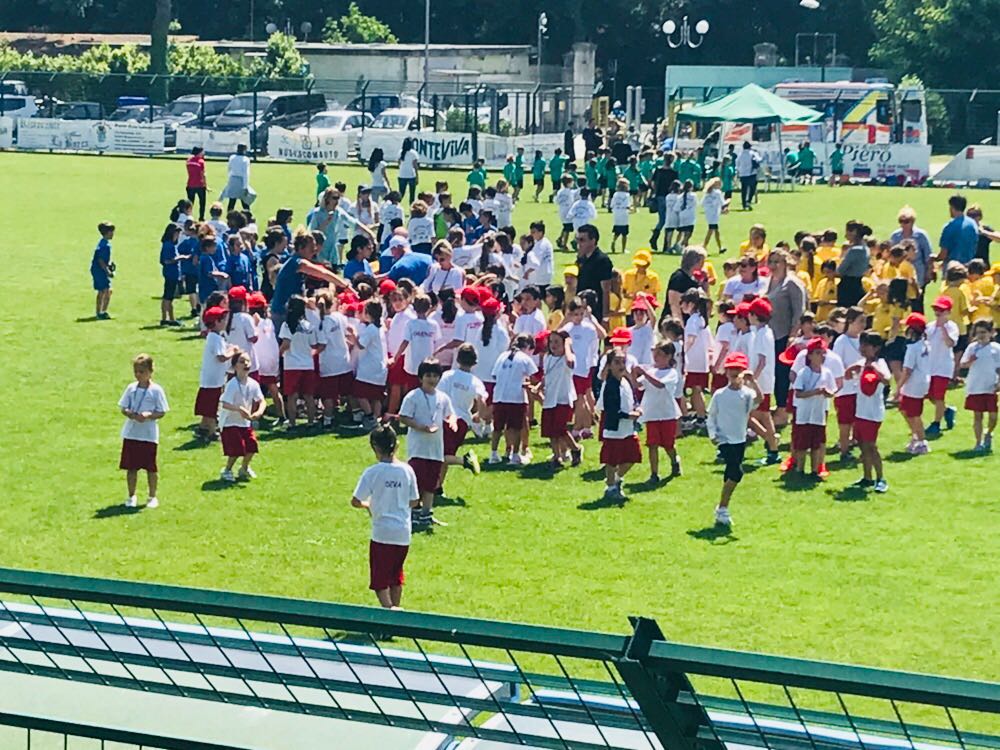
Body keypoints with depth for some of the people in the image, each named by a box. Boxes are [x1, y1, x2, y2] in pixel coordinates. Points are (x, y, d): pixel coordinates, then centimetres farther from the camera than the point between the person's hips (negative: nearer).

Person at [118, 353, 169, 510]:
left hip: (149, 434, -3)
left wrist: (148, 415, -23)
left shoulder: (156, 390, -6)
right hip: (131, 433, 3)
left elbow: (161, 413, -6)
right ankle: (131, 496, 20)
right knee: (131, 467, 8)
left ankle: (152, 497, 19)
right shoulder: (131, 388, 3)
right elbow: (123, 408, 5)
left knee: (151, 468, 5)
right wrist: (131, 414, -16)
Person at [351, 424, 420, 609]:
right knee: (396, 577, 21)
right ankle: (396, 609, 28)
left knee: (379, 580, 2)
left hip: (382, 533, -4)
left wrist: (367, 505, 11)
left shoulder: (372, 472, -12)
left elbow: (355, 501, -10)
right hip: (403, 533, 4)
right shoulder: (407, 471, -2)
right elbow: (414, 502, 6)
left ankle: (388, 608, -16)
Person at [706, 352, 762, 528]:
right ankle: (722, 510, -8)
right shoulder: (719, 395, -2)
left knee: (730, 476, 11)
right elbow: (711, 416, 6)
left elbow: (759, 398, -25)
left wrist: (752, 381, -35)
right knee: (736, 472, -18)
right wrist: (713, 434, -5)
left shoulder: (747, 394, -3)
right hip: (725, 440, -3)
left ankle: (722, 511, 23)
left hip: (740, 440, 3)